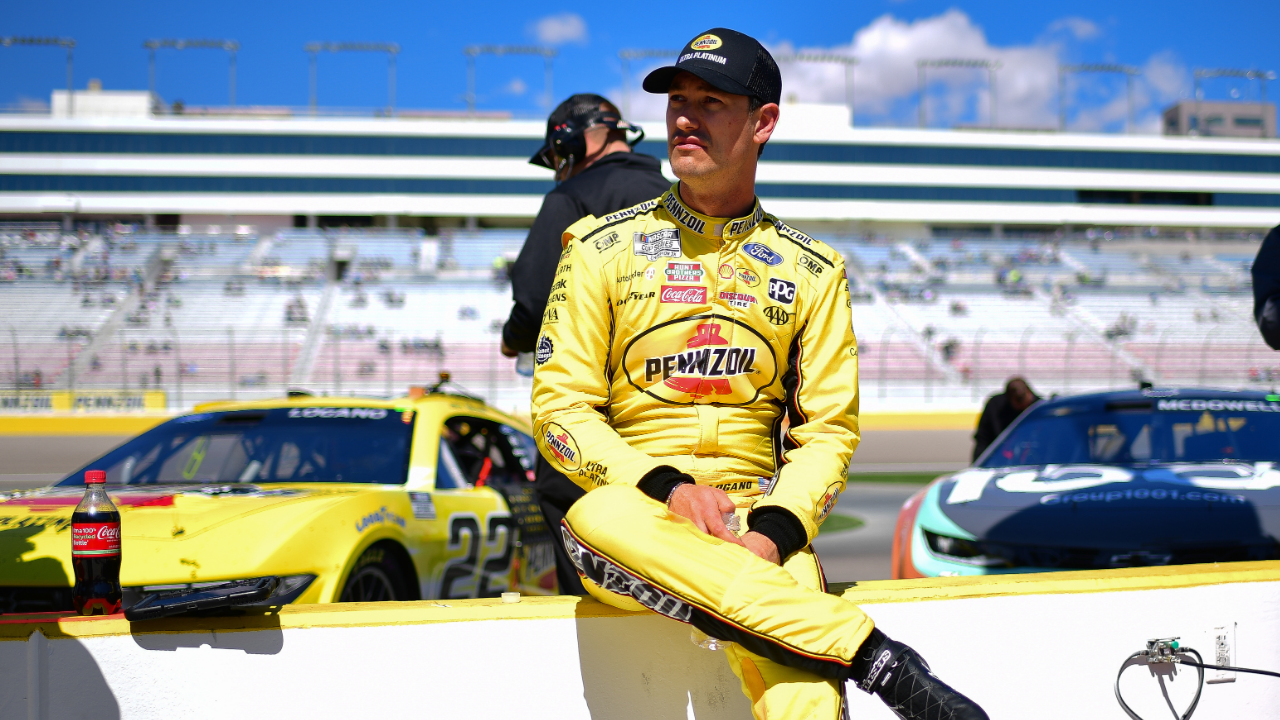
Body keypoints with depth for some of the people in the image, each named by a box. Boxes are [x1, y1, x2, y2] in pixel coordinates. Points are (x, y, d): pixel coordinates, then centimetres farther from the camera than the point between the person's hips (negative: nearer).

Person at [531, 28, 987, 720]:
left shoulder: (812, 271, 13)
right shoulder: (604, 246, 8)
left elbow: (828, 428, 9)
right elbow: (559, 408, 3)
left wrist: (772, 530, -12)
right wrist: (667, 487, -14)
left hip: (760, 516, 0)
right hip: (633, 511, 0)